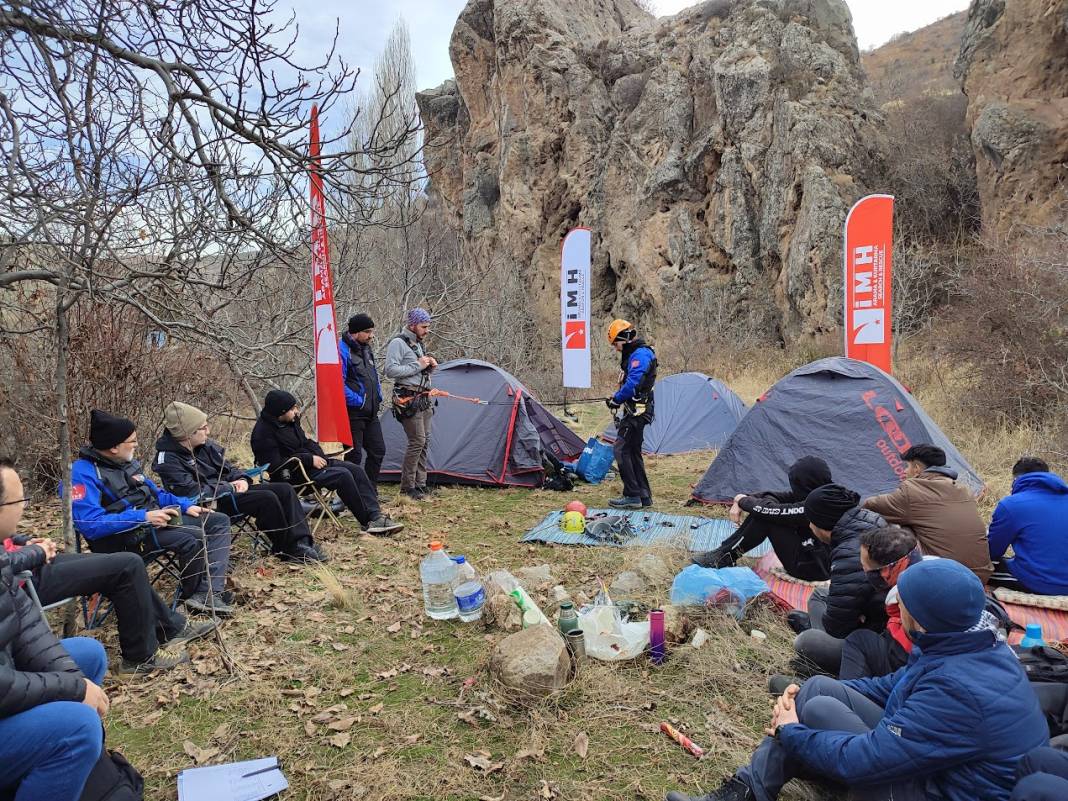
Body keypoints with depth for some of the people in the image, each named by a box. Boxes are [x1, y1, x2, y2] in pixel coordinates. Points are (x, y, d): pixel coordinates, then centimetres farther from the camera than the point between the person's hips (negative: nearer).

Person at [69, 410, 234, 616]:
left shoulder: (126, 462, 12)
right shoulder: (83, 473, -16)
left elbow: (154, 492, 22)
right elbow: (91, 524, -26)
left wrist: (186, 505, 7)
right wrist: (143, 517, -29)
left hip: (155, 518, 9)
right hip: (127, 534, -9)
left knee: (220, 521, 0)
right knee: (194, 538, -30)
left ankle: (210, 594, -16)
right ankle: (192, 596, -2)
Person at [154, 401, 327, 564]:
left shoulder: (205, 444, 7)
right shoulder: (168, 460, -16)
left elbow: (227, 468, 17)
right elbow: (192, 492, -24)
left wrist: (241, 479, -5)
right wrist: (230, 487, -16)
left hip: (228, 490, 8)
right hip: (211, 504, -8)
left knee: (284, 489, -7)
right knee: (267, 499, -26)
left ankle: (301, 543, -12)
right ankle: (285, 551, -10)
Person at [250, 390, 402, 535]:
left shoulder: (291, 421, 9)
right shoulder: (263, 432, -17)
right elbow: (275, 464, -22)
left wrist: (320, 457, 2)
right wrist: (310, 460, -20)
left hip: (310, 462, 9)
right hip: (294, 474, -9)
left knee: (356, 469, -8)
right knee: (342, 475, -26)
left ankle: (375, 516, -13)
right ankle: (367, 521, -16)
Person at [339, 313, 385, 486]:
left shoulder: (367, 349, 14)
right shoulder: (342, 350, -15)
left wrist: (378, 398, 15)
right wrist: (358, 401, -17)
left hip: (371, 413, 9)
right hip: (353, 413, -9)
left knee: (377, 450, 12)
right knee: (353, 455, -2)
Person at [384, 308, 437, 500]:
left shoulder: (419, 344, 17)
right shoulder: (398, 343, -11)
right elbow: (390, 371, -21)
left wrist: (430, 366, 5)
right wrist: (418, 365, -17)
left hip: (424, 399, 9)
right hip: (408, 400, -9)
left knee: (424, 442, 10)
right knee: (417, 442, -11)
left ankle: (420, 483, 18)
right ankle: (407, 487, -1)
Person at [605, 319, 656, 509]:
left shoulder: (641, 354, -15)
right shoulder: (633, 355, 20)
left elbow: (632, 384, -24)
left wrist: (616, 399, -12)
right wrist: (616, 398, 10)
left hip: (636, 412, -11)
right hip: (634, 412, 11)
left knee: (621, 450, -12)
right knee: (633, 452, 13)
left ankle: (632, 496, -9)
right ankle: (644, 496, 19)